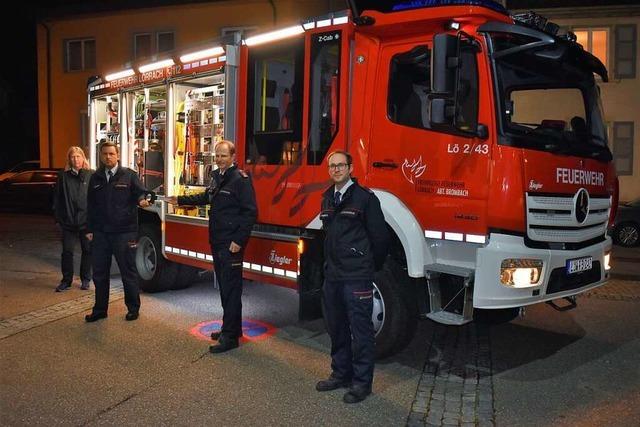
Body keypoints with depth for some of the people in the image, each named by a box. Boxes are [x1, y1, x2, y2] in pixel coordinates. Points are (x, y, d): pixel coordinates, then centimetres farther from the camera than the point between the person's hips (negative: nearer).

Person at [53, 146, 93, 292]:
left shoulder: (91, 175, -2)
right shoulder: (63, 176, 3)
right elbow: (57, 198, 6)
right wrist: (58, 217, 3)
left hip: (87, 221, -1)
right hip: (68, 221, 1)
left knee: (87, 250, 9)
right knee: (67, 251, 4)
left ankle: (85, 279, 22)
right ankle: (66, 280, 16)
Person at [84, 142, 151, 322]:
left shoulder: (129, 175, 0)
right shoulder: (95, 178, 12)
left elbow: (140, 192, -5)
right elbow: (91, 205, 15)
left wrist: (142, 199, -30)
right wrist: (90, 229, 12)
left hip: (124, 232, -4)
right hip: (100, 233, 4)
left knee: (128, 272, 5)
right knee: (99, 272, 10)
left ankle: (133, 308, 18)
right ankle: (100, 309, 23)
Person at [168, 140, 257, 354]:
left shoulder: (241, 179, -14)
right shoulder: (217, 176, 14)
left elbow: (250, 212, -17)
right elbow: (206, 197, 32)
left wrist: (239, 240, -20)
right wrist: (180, 200, 31)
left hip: (231, 244, -9)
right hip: (217, 242, 9)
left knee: (231, 288, -4)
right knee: (224, 286, 16)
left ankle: (230, 336, 2)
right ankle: (231, 327, 28)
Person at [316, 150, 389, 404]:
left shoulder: (365, 198, -9)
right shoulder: (327, 198, 12)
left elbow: (379, 236, -6)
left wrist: (371, 267, 3)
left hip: (357, 278, -7)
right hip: (332, 275, 7)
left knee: (361, 331, 2)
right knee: (336, 328, 17)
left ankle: (362, 383, 14)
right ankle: (341, 374, 32)